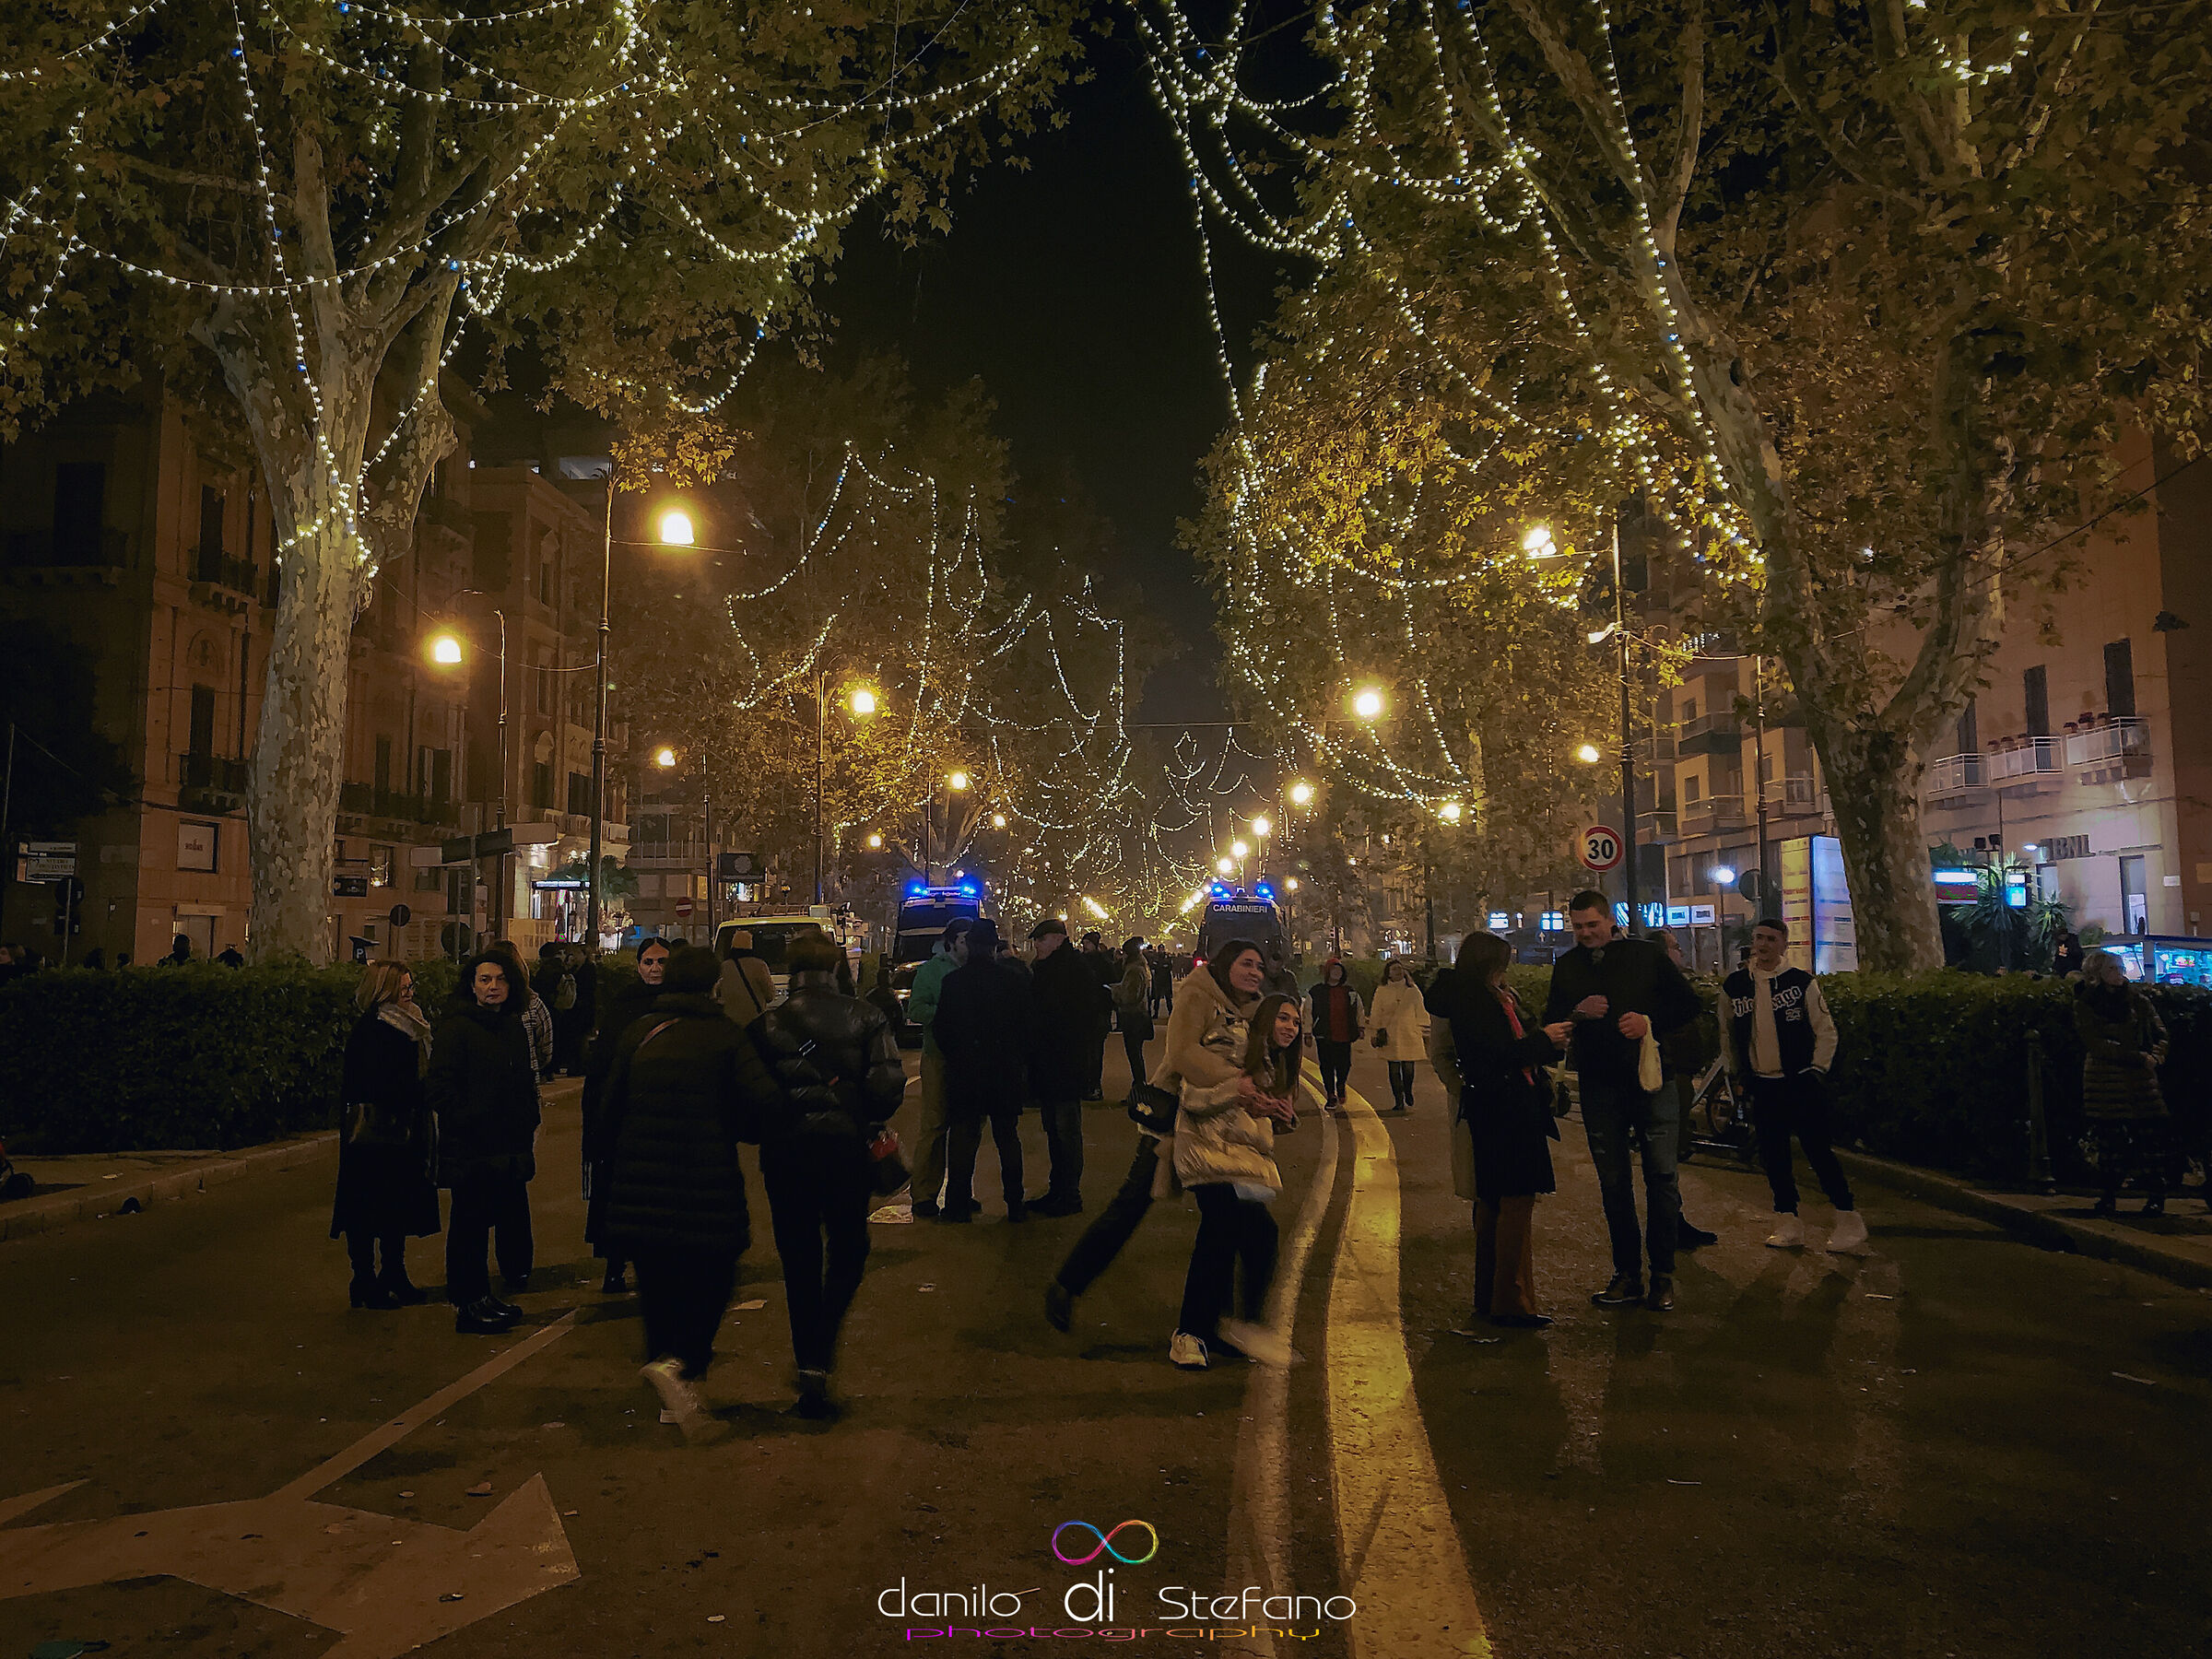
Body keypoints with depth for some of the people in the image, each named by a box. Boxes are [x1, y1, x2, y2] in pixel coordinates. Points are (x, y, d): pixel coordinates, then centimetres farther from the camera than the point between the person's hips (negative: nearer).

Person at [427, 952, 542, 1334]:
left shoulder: (514, 1026, 13)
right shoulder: (455, 1027, -10)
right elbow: (439, 1085, -16)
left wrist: (528, 1127, 14)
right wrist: (468, 1123, -17)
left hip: (511, 1149, 7)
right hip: (471, 1151, -7)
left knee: (513, 1216, 12)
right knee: (471, 1224, 1)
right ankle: (469, 1305, 10)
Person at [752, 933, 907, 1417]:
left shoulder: (769, 1024, -3)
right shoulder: (867, 1018, -3)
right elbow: (889, 1084, -10)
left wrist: (767, 1137, 12)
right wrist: (869, 1124, 7)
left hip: (787, 1154, 1)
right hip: (848, 1149, 0)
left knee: (799, 1261, 11)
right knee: (848, 1251, 15)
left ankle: (810, 1365, 14)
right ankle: (824, 1343, -4)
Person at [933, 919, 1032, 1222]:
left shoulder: (953, 981, -8)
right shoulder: (1014, 981, -4)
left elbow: (943, 1031, -3)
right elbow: (1025, 1028, 1)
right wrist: (1021, 1064, 12)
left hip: (964, 1072, -2)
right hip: (1006, 1072, 2)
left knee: (963, 1137, 6)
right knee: (1008, 1137, 11)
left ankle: (958, 1205, 8)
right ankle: (1015, 1204, 16)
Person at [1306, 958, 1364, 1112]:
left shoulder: (1350, 992, 9)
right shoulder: (1317, 991, 2)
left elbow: (1360, 1010, 21)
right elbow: (1308, 1012, 5)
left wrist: (1361, 1026, 14)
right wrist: (1307, 1032, 2)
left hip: (1344, 1037, 1)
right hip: (1324, 1037, -1)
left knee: (1344, 1065, 0)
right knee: (1327, 1067, 0)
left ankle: (1340, 1085, 31)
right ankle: (1331, 1096, 13)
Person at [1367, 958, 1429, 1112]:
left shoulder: (1413, 990, 8)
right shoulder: (1381, 991, 7)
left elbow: (1420, 1013, 12)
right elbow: (1376, 1015, 10)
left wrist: (1424, 1033, 10)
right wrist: (1379, 1031, 2)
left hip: (1410, 1035, 0)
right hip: (1390, 1036, 0)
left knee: (1408, 1068, -2)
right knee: (1394, 1069, 0)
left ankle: (1408, 1093, 26)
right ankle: (1398, 1101, 9)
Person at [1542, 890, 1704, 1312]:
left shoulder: (1647, 955, 3)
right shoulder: (1566, 967, 10)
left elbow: (1689, 1004, 4)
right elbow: (1549, 1023, 9)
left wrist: (1650, 1021, -12)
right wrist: (1577, 1013, -12)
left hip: (1650, 1079, -2)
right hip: (1599, 1085, 3)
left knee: (1662, 1176, -3)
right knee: (1613, 1182, 8)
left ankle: (1663, 1274, 8)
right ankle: (1627, 1273, 17)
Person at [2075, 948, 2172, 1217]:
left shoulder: (2137, 999, 11)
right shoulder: (2085, 1004, 2)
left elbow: (2159, 1032, 16)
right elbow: (2096, 1043, -7)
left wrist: (2155, 1057, -4)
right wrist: (2137, 1057, -13)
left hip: (2140, 1079, 2)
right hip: (2104, 1080, -2)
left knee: (2149, 1135, -5)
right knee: (2110, 1137, -2)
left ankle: (2156, 1197, 1)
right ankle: (2110, 1196, 6)